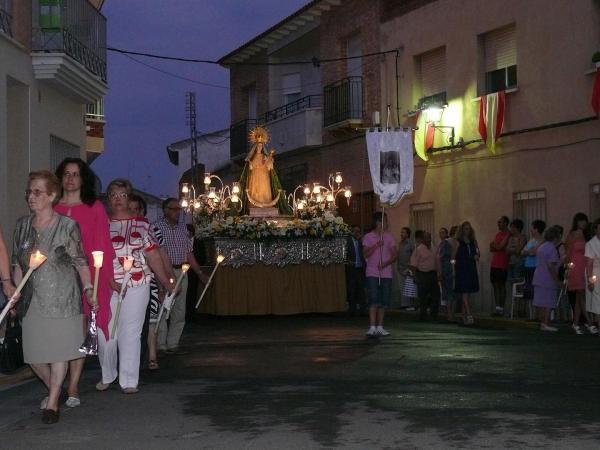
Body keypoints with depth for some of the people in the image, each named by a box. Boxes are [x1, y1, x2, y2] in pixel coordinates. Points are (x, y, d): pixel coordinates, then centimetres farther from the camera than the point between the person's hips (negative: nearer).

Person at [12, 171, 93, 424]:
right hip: (33, 300, 5)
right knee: (33, 353, 6)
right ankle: (54, 390, 30)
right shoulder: (23, 226, 9)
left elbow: (80, 262, -4)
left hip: (62, 298, -4)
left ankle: (52, 403, 9)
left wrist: (88, 288, -12)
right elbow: (18, 264, 15)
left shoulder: (67, 226, -5)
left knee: (59, 349, -1)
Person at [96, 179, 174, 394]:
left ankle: (129, 381, 6)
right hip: (106, 286, 0)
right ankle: (107, 376, 21)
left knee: (130, 333, -1)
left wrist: (167, 283, 8)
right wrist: (110, 281, -12)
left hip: (137, 285, 0)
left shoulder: (141, 224, 10)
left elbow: (153, 256, 11)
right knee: (105, 332, 1)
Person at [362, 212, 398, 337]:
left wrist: (385, 263, -12)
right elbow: (366, 254, -8)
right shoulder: (368, 237, 2)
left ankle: (380, 327, 11)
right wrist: (376, 245, -19)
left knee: (384, 301, 4)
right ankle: (372, 327, -15)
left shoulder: (389, 237, 10)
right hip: (372, 273, -4)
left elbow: (395, 254, 4)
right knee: (373, 300, -12)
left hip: (386, 274, 4)